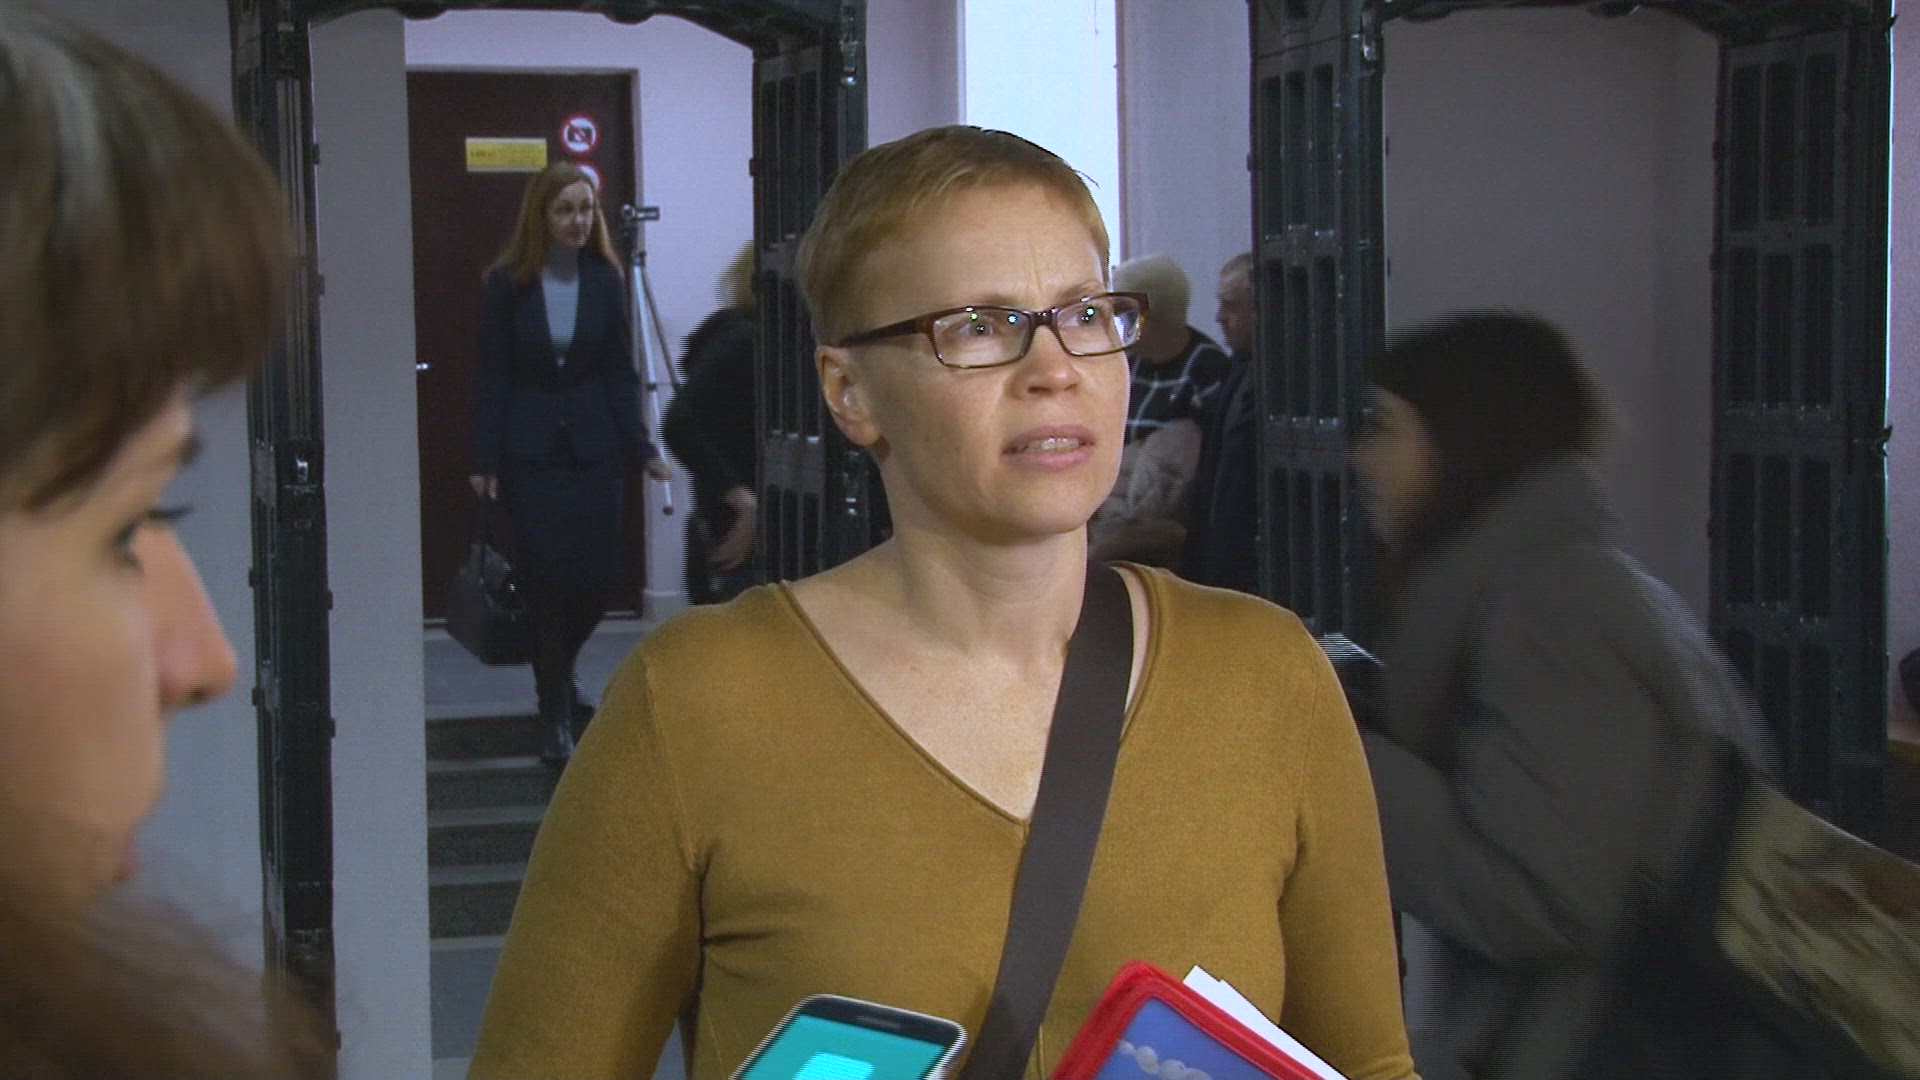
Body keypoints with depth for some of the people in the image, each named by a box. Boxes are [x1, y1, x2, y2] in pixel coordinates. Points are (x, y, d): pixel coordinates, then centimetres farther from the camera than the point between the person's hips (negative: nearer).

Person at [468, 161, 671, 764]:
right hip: (530, 448, -2)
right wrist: (484, 460, -6)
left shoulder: (605, 279, 3)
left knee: (598, 577, 2)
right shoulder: (507, 284, -2)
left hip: (594, 445, 2)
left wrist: (641, 448, -1)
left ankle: (559, 673, 32)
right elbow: (491, 375, -1)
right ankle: (555, 713, 9)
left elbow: (620, 371, 5)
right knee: (547, 577, -4)